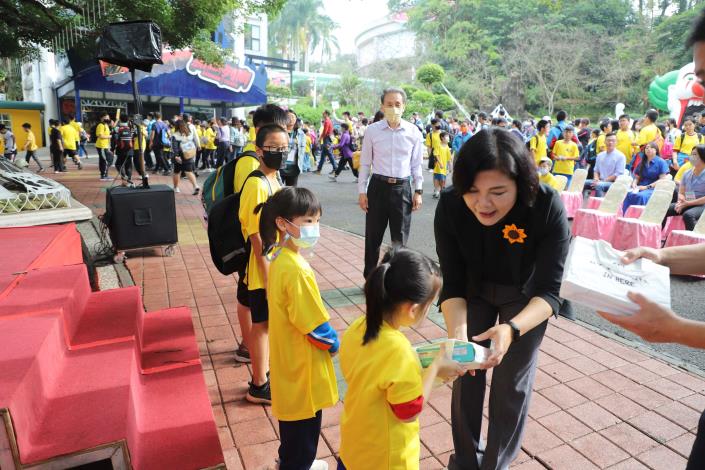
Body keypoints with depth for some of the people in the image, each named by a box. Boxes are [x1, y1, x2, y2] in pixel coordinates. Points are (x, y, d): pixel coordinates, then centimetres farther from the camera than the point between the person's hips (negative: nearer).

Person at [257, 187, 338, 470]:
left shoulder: (278, 257, -2)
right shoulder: (297, 270, -30)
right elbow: (314, 324, -25)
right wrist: (333, 344, -6)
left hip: (287, 355, 9)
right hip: (302, 361, -9)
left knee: (292, 415, 28)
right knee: (304, 422, 12)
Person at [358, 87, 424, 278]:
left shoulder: (413, 132, 0)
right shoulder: (372, 130, -3)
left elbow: (417, 164, 6)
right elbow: (365, 163, 2)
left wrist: (418, 190, 3)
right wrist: (362, 191, -1)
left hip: (403, 187, 0)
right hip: (378, 186, 0)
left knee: (400, 238, 8)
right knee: (373, 237, 9)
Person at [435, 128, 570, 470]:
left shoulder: (548, 208, -35)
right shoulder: (450, 207, -30)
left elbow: (548, 291, -31)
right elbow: (453, 284, -23)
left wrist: (511, 329, -50)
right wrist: (458, 333, -41)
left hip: (526, 296, -1)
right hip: (474, 290, 2)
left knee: (512, 383, 6)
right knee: (467, 371, 8)